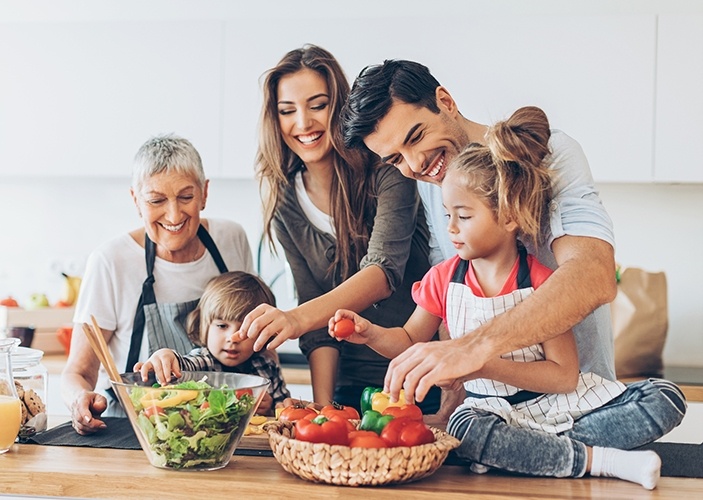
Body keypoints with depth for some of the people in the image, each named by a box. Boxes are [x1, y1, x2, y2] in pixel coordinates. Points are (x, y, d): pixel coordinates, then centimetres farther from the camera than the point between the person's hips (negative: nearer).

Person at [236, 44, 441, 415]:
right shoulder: (285, 199, 3)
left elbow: (385, 272, -25)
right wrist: (323, 405, -10)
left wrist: (298, 318, -40)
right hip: (353, 386, 3)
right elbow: (316, 315, 2)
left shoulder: (385, 171, -10)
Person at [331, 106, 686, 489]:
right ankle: (603, 460, -24)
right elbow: (410, 341, 12)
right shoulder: (443, 279, -1)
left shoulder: (542, 283, -13)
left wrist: (484, 365, -27)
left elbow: (564, 376, -17)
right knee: (464, 429, -37)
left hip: (559, 403, -1)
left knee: (665, 399, -21)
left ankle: (520, 450, -30)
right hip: (493, 409, 1)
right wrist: (371, 333, -10)